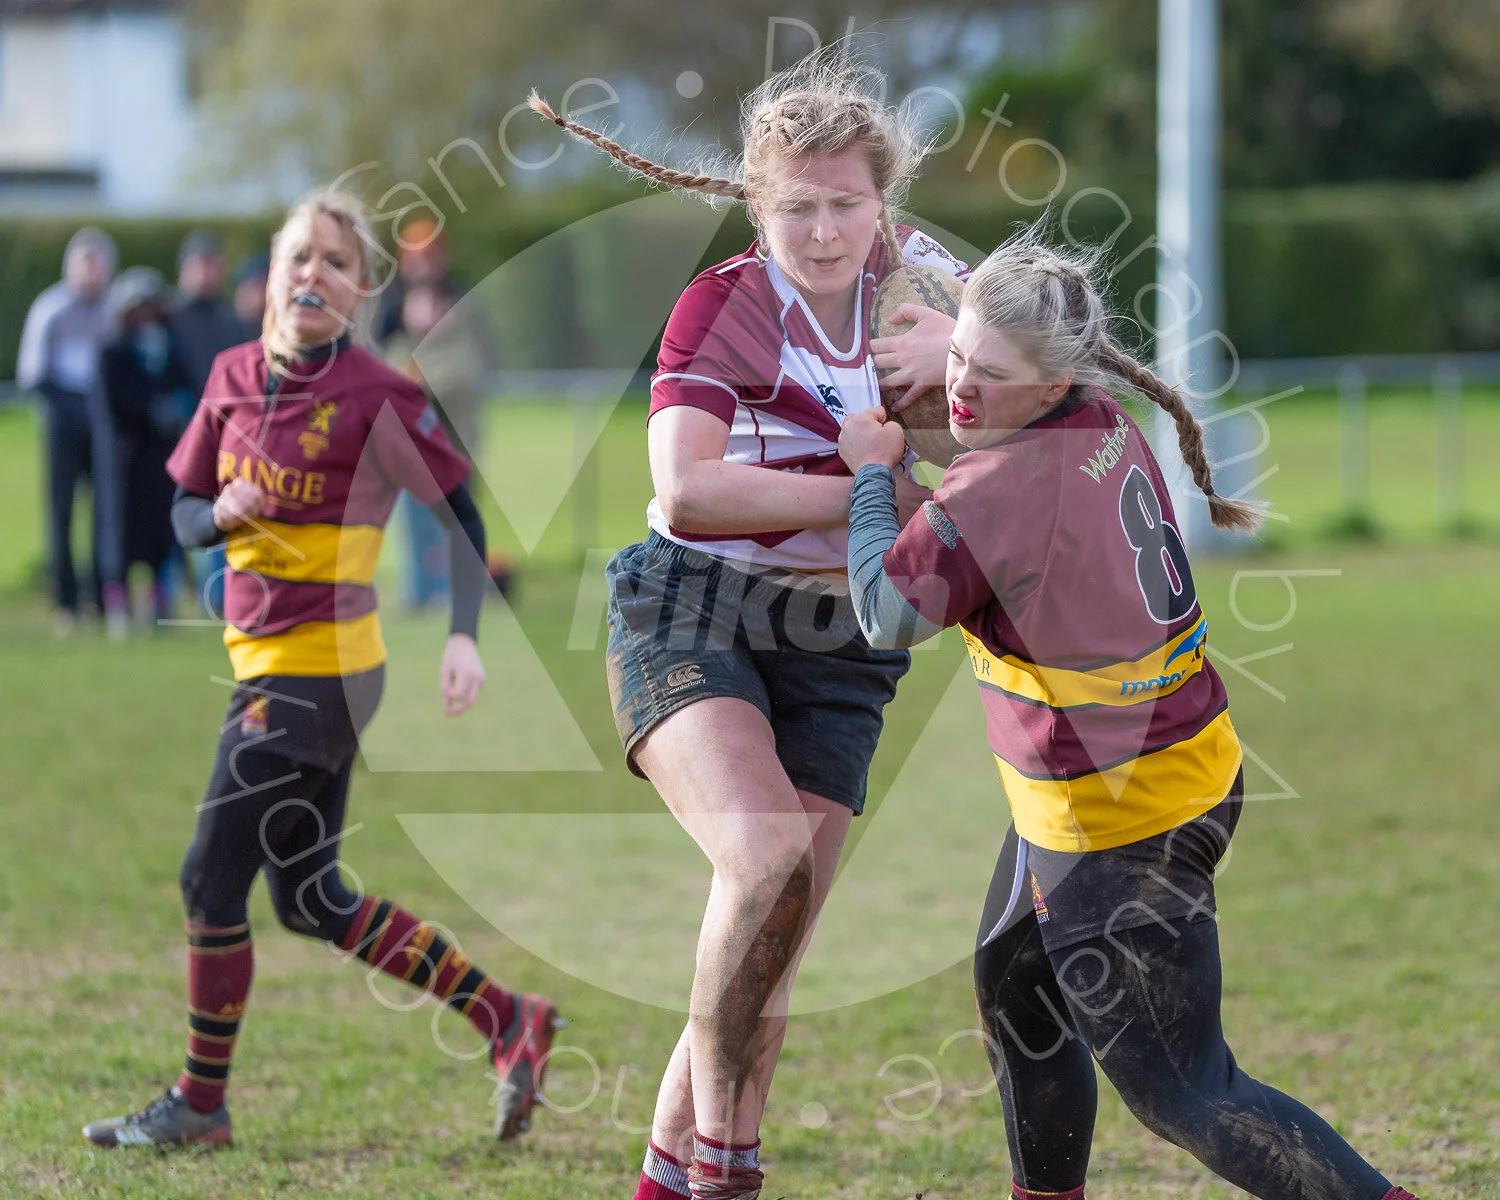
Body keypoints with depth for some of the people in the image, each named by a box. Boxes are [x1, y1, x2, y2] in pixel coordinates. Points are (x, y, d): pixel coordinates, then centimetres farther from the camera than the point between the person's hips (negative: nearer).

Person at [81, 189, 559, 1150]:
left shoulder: (378, 398, -13)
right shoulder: (234, 377, 6)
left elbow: (459, 514, -5)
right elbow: (186, 510, 13)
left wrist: (463, 637, -14)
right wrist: (221, 512, -9)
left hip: (317, 666, -8)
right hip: (264, 660, 8)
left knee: (213, 881, -5)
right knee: (310, 898, 13)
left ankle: (199, 1104, 10)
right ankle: (508, 1022, 21)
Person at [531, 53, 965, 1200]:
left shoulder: (911, 273, 4)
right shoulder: (721, 305, -9)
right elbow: (686, 493, -20)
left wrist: (969, 345, -15)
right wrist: (872, 493, -21)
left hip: (838, 652, 5)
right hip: (692, 619, -4)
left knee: (774, 949, 1)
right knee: (770, 857, -28)